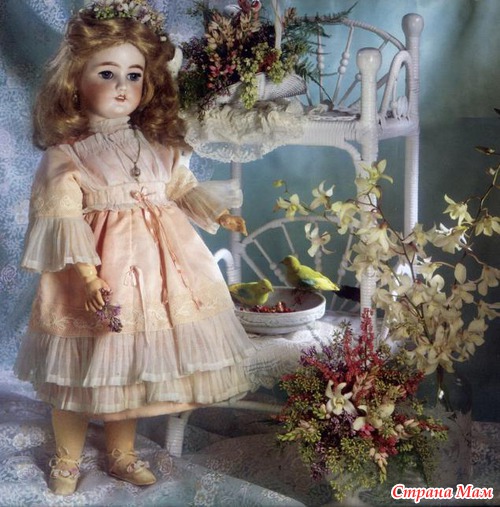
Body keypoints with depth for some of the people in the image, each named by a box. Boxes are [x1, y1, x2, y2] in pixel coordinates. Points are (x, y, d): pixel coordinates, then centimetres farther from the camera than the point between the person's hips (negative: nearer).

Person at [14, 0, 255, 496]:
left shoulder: (158, 144, 6)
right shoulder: (66, 154, -10)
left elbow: (184, 190, 17)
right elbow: (63, 221, -16)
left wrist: (219, 214, 3)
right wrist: (88, 274, -24)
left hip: (155, 265, 5)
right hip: (99, 270, -4)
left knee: (131, 367, 15)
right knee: (82, 373, 7)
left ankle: (122, 452, 34)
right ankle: (66, 457, 28)